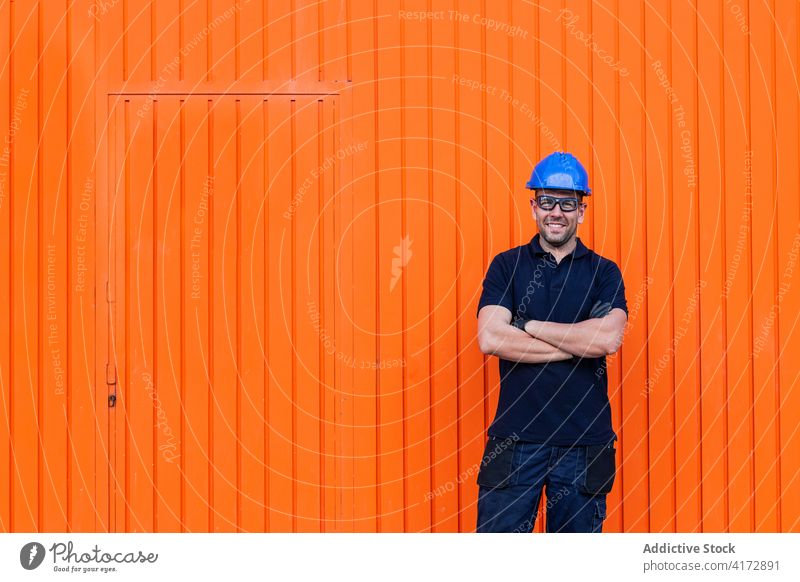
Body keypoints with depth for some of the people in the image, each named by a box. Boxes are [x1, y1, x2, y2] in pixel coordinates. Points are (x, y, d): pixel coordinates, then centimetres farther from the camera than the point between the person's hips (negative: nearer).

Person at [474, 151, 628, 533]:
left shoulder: (604, 273, 7)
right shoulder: (507, 266, 7)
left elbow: (608, 338, -12)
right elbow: (490, 339, -9)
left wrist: (529, 325, -8)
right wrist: (577, 345, -10)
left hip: (583, 443, 1)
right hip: (515, 437, 0)